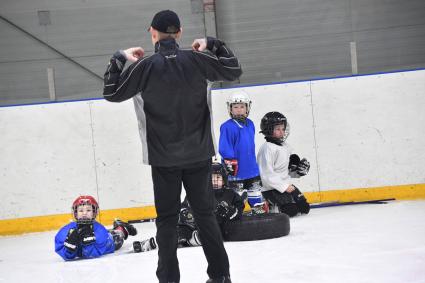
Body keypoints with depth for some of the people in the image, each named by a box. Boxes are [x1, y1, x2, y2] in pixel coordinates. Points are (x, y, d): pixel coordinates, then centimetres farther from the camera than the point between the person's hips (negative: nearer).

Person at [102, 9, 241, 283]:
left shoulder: (145, 66, -9)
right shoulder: (197, 60, -5)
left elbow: (112, 93, 0)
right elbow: (234, 69, 7)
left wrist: (119, 58, 8)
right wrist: (213, 44, 14)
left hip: (163, 158, -1)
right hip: (198, 154, 2)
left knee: (167, 218, 8)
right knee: (205, 213, 11)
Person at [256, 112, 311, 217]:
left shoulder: (285, 146, 13)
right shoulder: (267, 148, -16)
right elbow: (266, 175, -22)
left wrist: (298, 171, 2)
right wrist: (284, 186, -20)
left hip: (286, 185, 9)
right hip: (271, 189, -9)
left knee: (304, 207, 6)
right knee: (291, 210, -22)